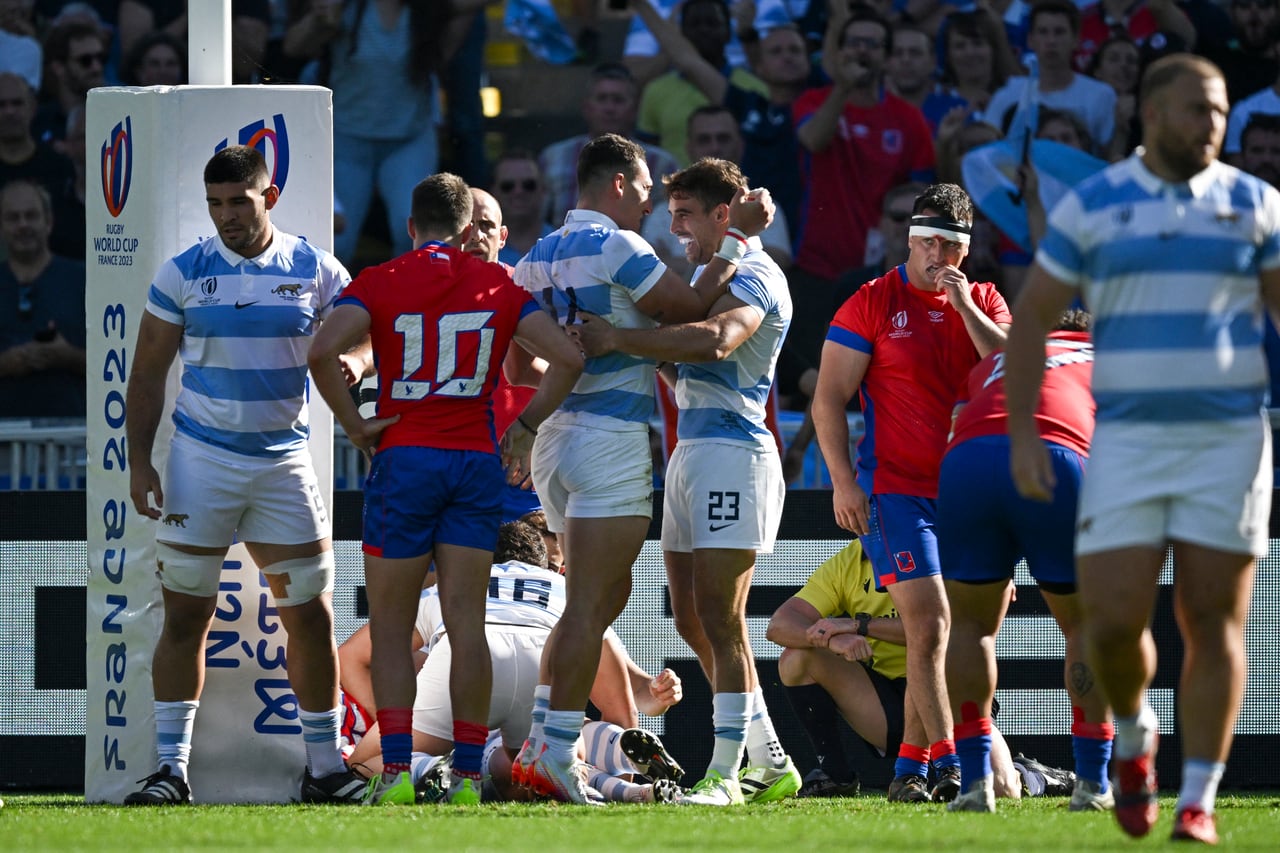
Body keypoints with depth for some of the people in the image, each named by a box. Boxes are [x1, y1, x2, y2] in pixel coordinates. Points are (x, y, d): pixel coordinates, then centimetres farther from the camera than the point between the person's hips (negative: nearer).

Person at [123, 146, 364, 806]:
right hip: (200, 460, -1)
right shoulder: (184, 274, 0)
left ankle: (324, 765, 12)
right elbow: (148, 374, 4)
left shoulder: (316, 272, 1)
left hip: (284, 460, 1)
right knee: (185, 617, -2)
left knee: (311, 616, 1)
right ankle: (172, 768, 1)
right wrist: (139, 460, -4)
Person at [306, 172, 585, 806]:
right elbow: (567, 357, -1)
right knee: (465, 621, 3)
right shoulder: (498, 286, 6)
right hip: (477, 462, 2)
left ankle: (395, 769, -7)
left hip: (403, 461, -2)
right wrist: (524, 428, 7)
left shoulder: (379, 283, -1)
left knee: (390, 628, 4)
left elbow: (323, 352, -17)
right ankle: (467, 774, 1)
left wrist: (354, 426, -7)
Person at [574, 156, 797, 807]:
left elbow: (713, 341, -29)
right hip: (691, 453, 10)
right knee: (691, 620, 10)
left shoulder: (754, 276, -10)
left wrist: (616, 339, -27)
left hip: (732, 453, -10)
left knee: (720, 619, -10)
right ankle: (772, 766, 16)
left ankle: (725, 775, -9)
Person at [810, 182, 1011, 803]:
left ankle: (911, 764, 15)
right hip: (896, 489, -4)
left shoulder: (982, 302, 11)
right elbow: (829, 400, -1)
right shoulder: (873, 302, 0)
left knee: (949, 630, 6)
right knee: (929, 623, -14)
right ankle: (949, 762, -13)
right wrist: (843, 481, -10)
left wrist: (964, 306, -9)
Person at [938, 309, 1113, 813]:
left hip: (964, 465, 2)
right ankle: (1092, 783, 10)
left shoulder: (991, 363, 37)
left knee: (970, 624, 19)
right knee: (1086, 625, 17)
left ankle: (975, 780, 7)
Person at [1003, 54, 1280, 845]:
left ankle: (1200, 800, 6)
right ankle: (1134, 735, 24)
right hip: (1128, 442, 0)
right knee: (1114, 619, -7)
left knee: (1214, 622, -1)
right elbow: (1032, 319, 6)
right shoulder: (1092, 206, 3)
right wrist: (1023, 433, -2)